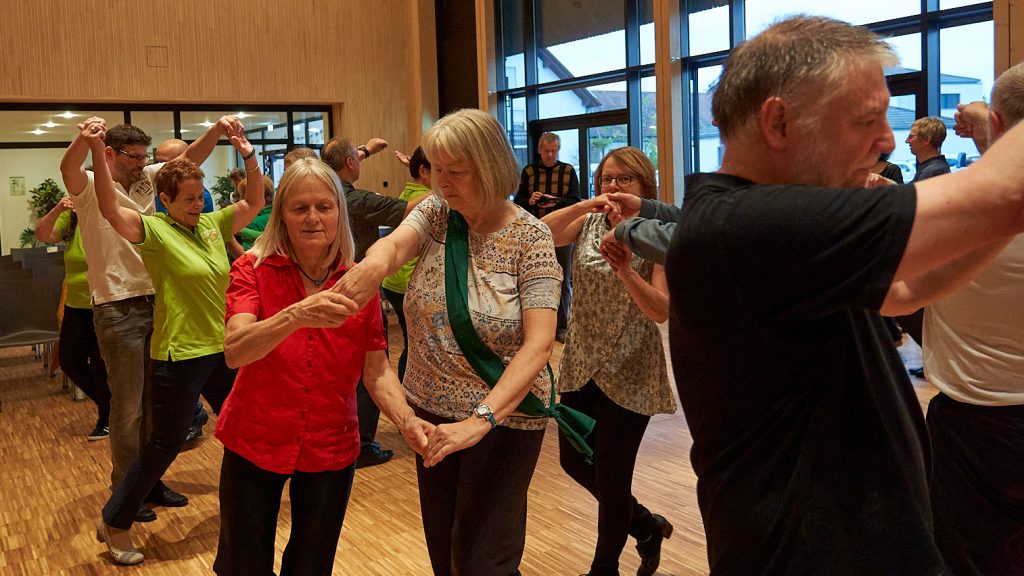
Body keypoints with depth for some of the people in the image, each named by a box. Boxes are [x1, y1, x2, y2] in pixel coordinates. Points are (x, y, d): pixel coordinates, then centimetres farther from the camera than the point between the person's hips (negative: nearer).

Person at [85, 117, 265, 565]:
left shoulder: (212, 224, 6)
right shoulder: (154, 230, -12)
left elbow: (253, 203, 11)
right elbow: (110, 210, -27)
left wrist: (248, 155, -1)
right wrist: (97, 152, -38)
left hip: (222, 348, 7)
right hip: (180, 355, -6)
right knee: (166, 443, 2)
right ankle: (114, 523, 19)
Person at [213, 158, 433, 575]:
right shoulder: (254, 269, -10)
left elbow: (376, 371, -6)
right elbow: (234, 351, -26)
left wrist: (407, 421, -25)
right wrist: (297, 315, -43)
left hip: (331, 450, 2)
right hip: (254, 444, -1)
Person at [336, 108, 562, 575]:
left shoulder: (530, 238, -15)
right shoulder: (436, 212, -3)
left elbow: (539, 343, -23)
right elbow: (397, 243, -24)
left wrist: (481, 419, -35)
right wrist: (376, 260, -50)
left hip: (501, 417, -4)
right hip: (430, 410, 5)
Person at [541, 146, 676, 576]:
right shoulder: (589, 222, 2)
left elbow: (662, 311, -19)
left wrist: (626, 272, -34)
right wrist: (582, 205, -25)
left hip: (628, 373, -5)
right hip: (580, 363, 5)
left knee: (610, 477, 3)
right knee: (574, 461, 14)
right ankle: (646, 525, 37)